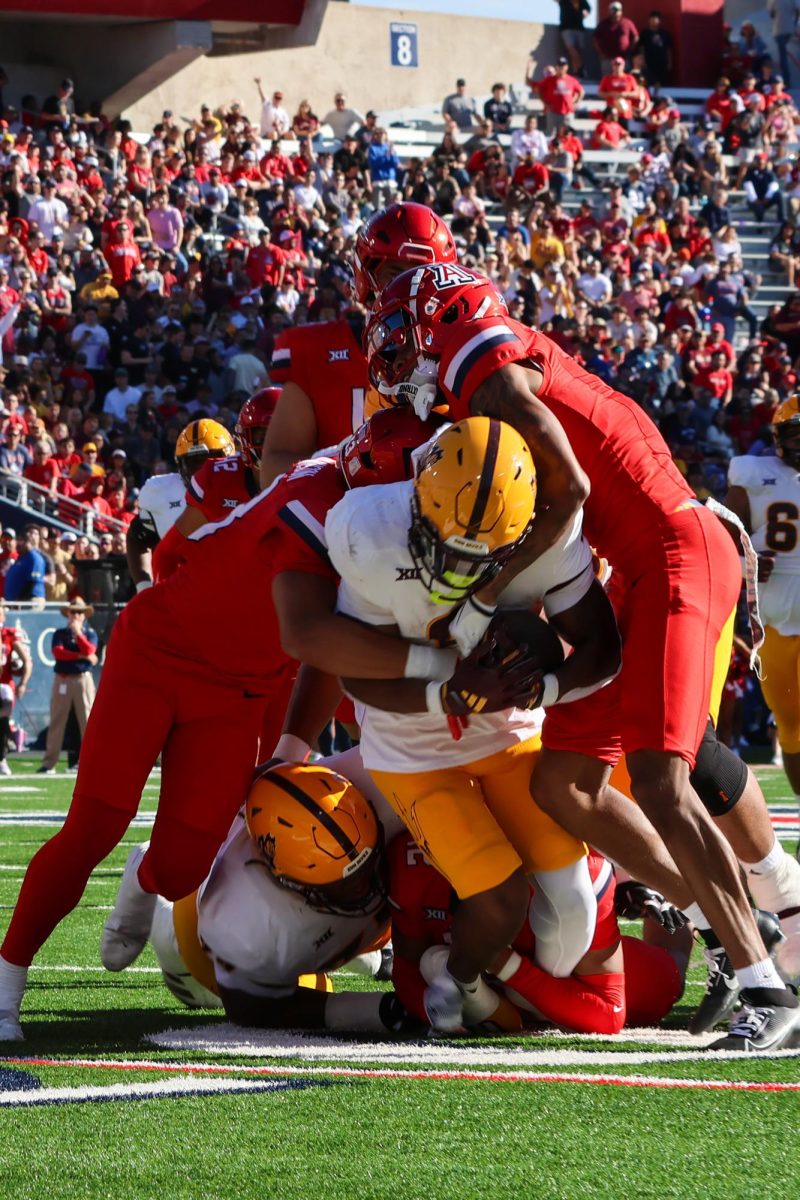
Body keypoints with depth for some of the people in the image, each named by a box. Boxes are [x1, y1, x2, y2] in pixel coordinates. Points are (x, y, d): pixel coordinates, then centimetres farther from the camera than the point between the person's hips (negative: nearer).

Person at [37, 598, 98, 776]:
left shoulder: (90, 633, 10)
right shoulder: (60, 634, 10)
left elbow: (89, 651, -10)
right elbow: (58, 652, -8)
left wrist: (78, 632, -11)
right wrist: (82, 656, -11)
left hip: (83, 679, 0)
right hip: (62, 680, 0)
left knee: (87, 720, -4)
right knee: (56, 721, 0)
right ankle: (49, 763, 2)